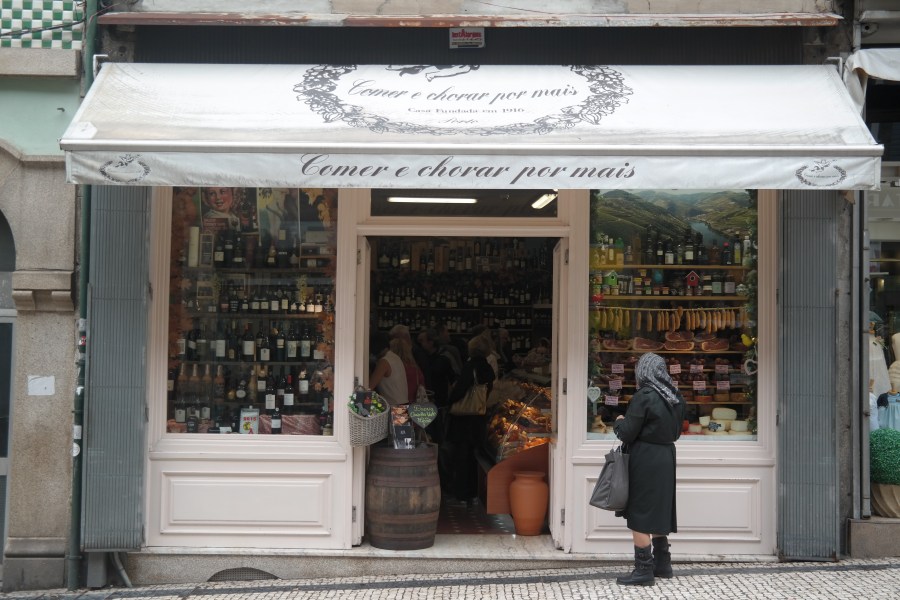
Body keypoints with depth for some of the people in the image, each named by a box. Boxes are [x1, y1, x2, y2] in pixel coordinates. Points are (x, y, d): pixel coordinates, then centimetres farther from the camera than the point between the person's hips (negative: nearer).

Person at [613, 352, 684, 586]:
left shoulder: (643, 397, -17)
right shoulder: (675, 397, 6)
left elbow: (626, 434, -15)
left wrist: (619, 422, 4)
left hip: (645, 461, -8)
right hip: (666, 459, 8)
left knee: (639, 515, -1)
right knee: (658, 510, 19)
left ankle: (644, 569, 1)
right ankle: (662, 563, 26)